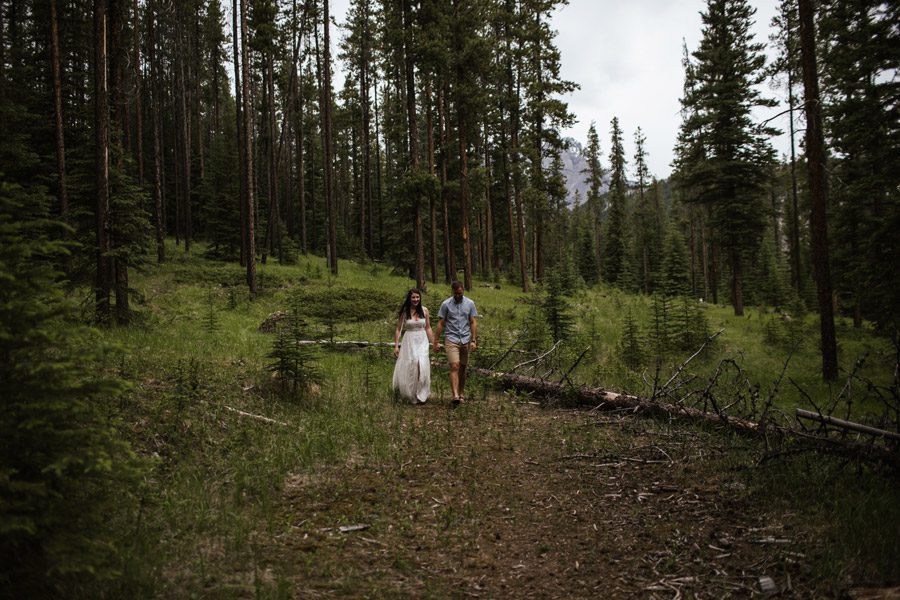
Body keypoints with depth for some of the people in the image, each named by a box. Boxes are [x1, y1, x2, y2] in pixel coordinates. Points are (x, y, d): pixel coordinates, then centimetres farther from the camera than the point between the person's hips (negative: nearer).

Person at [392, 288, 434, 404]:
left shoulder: (424, 310, 2)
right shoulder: (404, 312, -3)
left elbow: (428, 328, 10)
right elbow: (398, 329, 1)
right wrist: (396, 346, -3)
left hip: (422, 341, 1)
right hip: (409, 341, -1)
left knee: (422, 364, -12)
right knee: (409, 367, 1)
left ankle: (420, 395, 1)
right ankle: (410, 393, 23)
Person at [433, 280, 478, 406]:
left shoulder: (470, 303, 4)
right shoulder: (446, 304, -1)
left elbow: (473, 323, 4)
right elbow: (441, 324, 3)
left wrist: (473, 340, -4)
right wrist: (435, 341, 0)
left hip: (465, 340, 2)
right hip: (451, 340, -2)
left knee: (462, 368, 10)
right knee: (454, 367, -14)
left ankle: (462, 393, 21)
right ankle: (455, 396, -22)